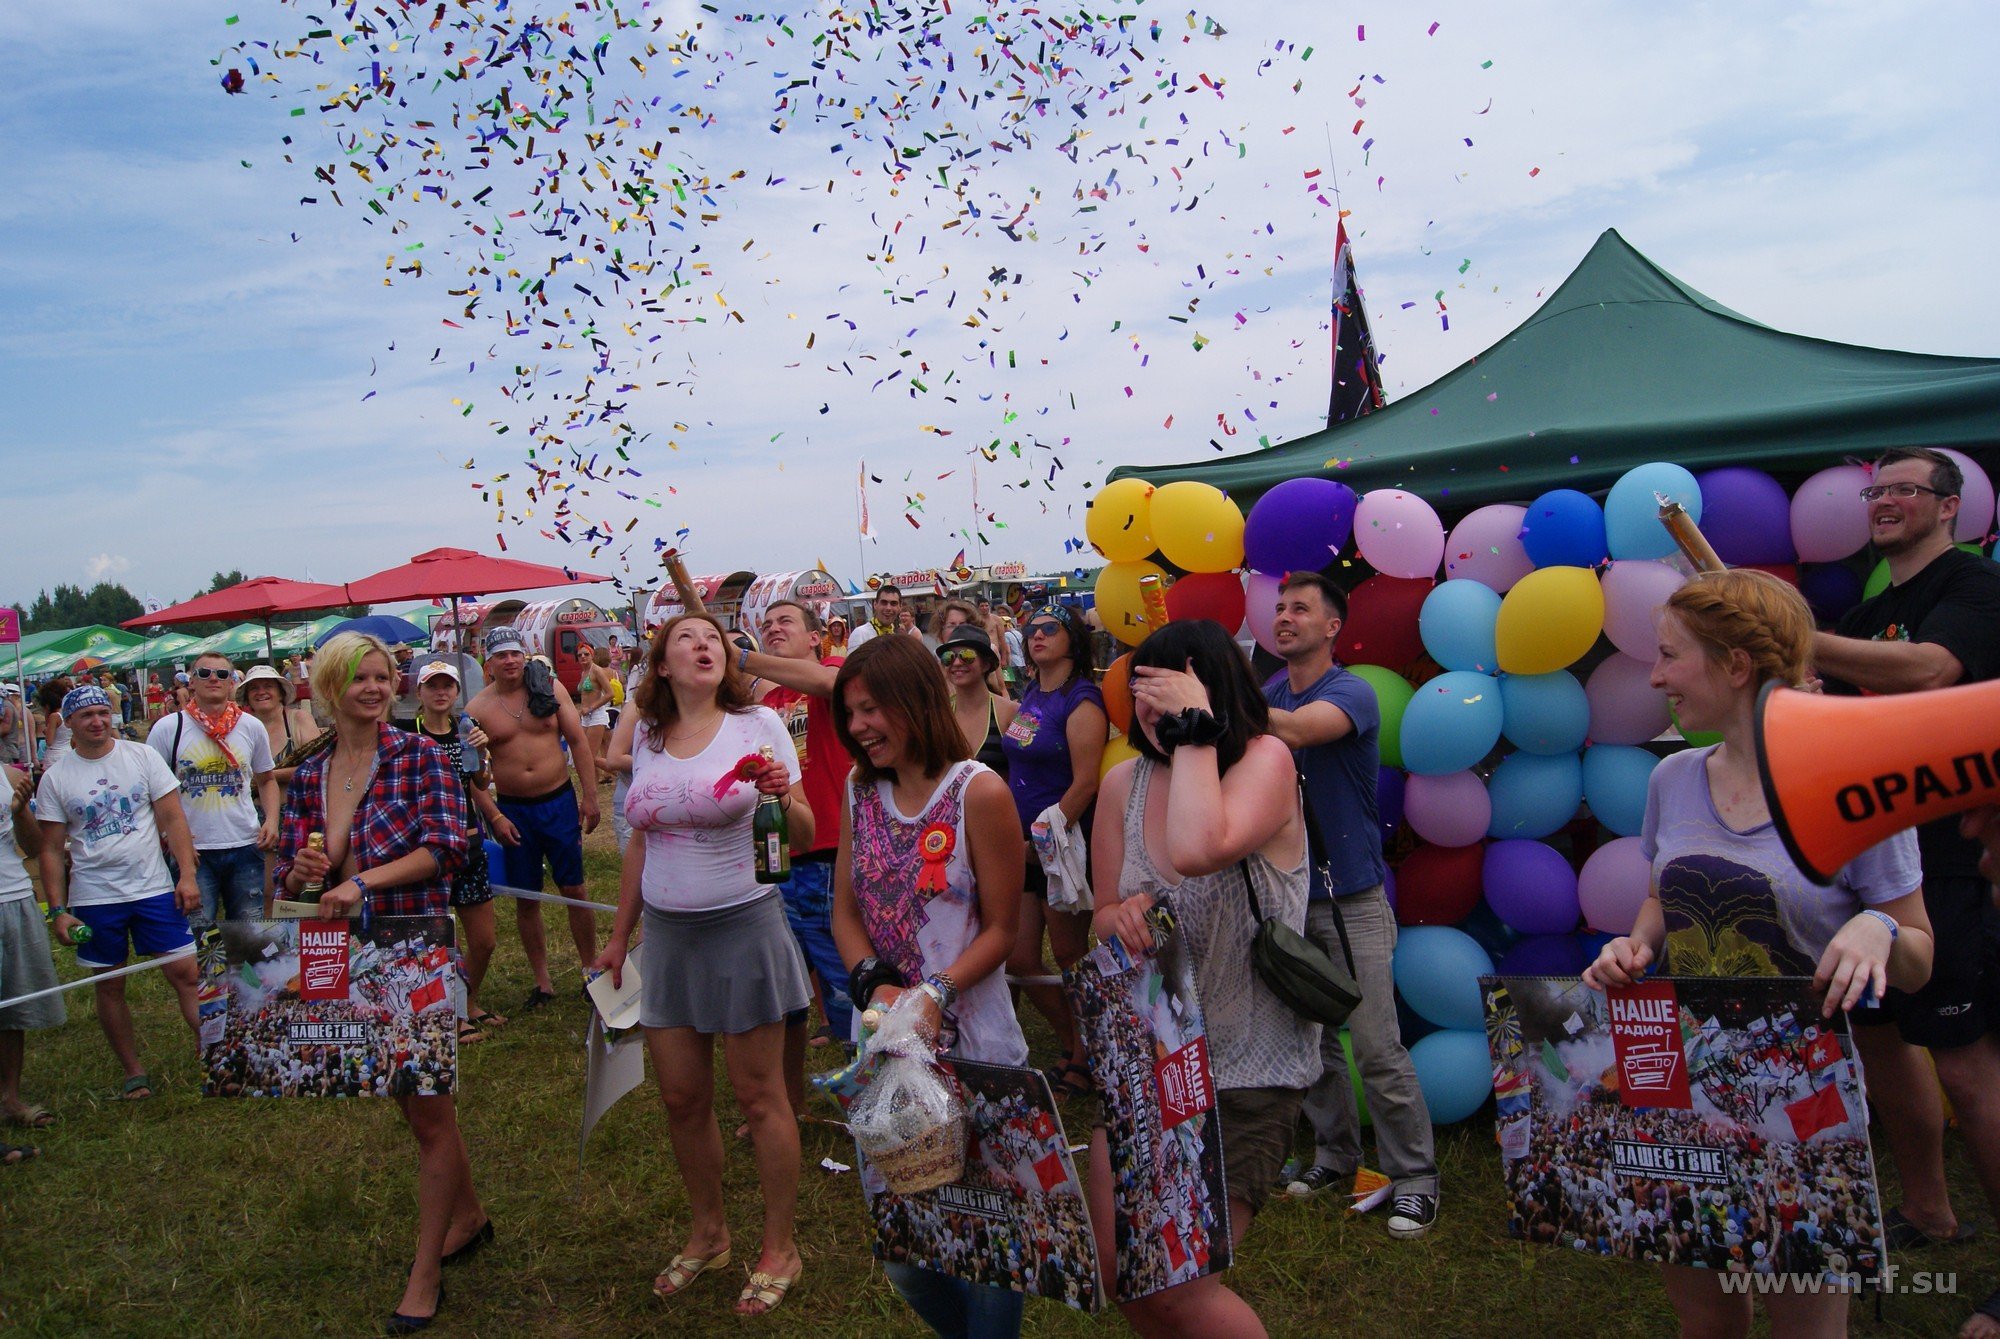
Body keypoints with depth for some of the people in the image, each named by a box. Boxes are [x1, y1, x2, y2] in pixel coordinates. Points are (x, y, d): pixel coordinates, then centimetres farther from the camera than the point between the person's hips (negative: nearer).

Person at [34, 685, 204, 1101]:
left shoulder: (142, 756, 0)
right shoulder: (55, 778, 1)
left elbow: (173, 819, 0)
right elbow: (51, 850, 4)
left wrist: (187, 875, -9)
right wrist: (58, 910, -2)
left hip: (154, 888, -1)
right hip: (93, 899, 1)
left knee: (185, 973, -4)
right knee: (109, 986, 8)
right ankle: (133, 1074, 21)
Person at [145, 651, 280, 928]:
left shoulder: (252, 727, 7)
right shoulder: (167, 728, -1)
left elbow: (266, 780, 17)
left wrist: (271, 820, -1)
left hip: (246, 847, 2)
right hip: (192, 852, -2)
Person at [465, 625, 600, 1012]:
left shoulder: (550, 688, -2)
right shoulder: (477, 709, -3)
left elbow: (578, 741, -1)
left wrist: (590, 797, -5)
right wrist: (494, 817, -6)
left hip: (559, 801, -1)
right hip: (513, 810, 1)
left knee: (574, 890, 5)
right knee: (526, 899, 8)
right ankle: (542, 982, 19)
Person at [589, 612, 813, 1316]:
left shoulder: (757, 725, -7)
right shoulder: (646, 736, 7)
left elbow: (804, 836, -8)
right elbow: (641, 841, 15)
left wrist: (783, 794, -30)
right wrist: (619, 937, 18)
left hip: (742, 927, -4)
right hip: (667, 933, 5)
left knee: (759, 1096, 4)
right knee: (681, 1096, 12)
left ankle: (780, 1248, 22)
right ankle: (707, 1233, 33)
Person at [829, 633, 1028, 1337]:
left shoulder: (978, 792, -12)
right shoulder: (860, 791, 4)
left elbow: (1001, 928, -9)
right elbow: (846, 910, 6)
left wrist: (936, 995, -22)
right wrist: (876, 985, -11)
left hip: (971, 1044, -5)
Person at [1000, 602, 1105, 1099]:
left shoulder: (1082, 700, -13)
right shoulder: (1030, 696, 11)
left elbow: (1084, 783, -20)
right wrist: (1016, 836, 12)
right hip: (1025, 848, 8)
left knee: (1069, 956, 4)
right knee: (1019, 961, 9)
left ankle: (1082, 1061, 22)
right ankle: (1072, 1046, 28)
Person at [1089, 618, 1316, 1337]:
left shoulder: (1265, 760, -16)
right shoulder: (1125, 781, 0)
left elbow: (1197, 850, -37)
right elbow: (1102, 916, 8)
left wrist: (1194, 727, -28)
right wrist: (1123, 915, -15)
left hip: (1246, 1067, -6)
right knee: (1113, 1268, 10)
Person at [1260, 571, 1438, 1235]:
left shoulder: (1351, 693, -13)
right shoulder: (1270, 691, 9)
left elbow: (1295, 730, -34)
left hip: (1351, 894, -6)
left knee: (1377, 1046, -5)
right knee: (1311, 1037, 13)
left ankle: (1414, 1178, 8)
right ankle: (1335, 1156, 28)